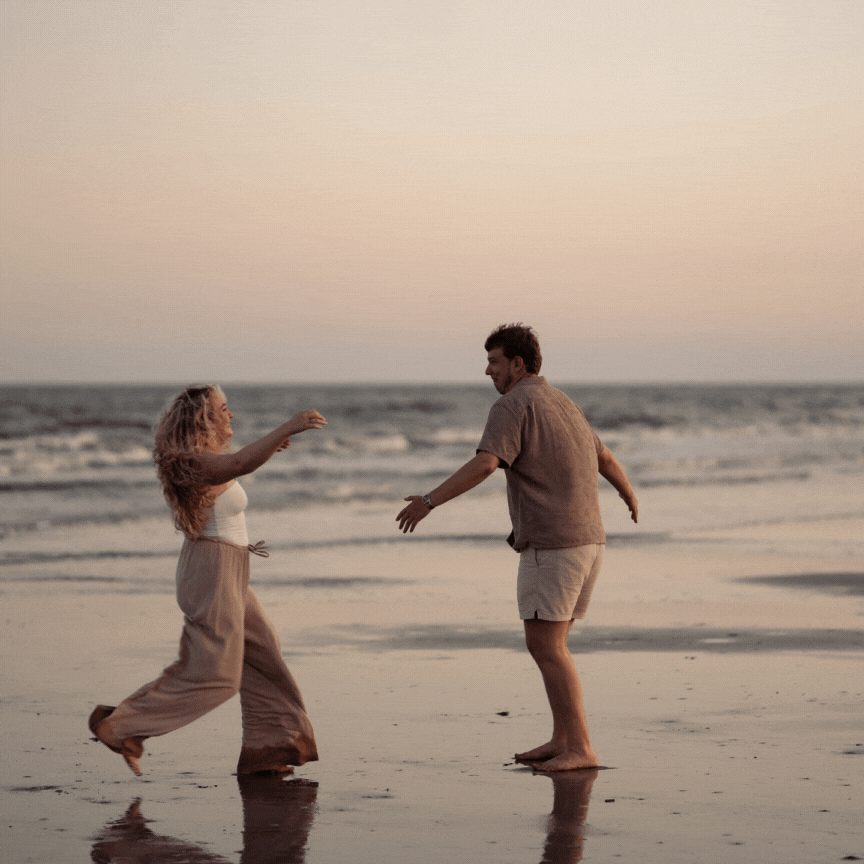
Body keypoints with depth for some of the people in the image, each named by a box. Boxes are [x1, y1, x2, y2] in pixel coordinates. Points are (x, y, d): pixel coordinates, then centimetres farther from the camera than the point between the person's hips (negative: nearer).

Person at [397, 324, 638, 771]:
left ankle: (580, 748, -11)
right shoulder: (562, 405, 19)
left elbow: (483, 466, -26)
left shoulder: (511, 407, -10)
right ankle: (562, 740, 13)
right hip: (586, 541, 9)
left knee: (547, 648, -8)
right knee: (548, 644, 14)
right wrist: (630, 496, 53)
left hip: (550, 545, -9)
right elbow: (605, 458, 34)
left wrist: (428, 501, -29)